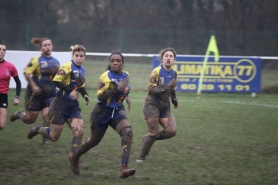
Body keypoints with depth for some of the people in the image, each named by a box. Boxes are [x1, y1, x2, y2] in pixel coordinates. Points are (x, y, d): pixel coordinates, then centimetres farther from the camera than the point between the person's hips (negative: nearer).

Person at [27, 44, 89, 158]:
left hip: (73, 105, 6)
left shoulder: (82, 71, 11)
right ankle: (38, 129, 33)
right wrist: (70, 91, -29)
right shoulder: (68, 66, -14)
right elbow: (56, 81, -22)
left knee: (79, 131, -14)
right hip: (60, 104, -6)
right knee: (54, 137, 2)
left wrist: (85, 95, 6)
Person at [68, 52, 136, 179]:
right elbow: (100, 96, -26)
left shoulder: (125, 75, 4)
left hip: (117, 111, 5)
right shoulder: (106, 76, -17)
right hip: (102, 112, -5)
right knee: (94, 140, 12)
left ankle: (124, 168, -28)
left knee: (127, 132, -23)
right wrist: (117, 89, -34)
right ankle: (74, 156, 43)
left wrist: (125, 97, 9)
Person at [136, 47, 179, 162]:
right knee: (154, 132, -9)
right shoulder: (157, 71, -13)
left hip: (165, 106, 6)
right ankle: (142, 156, 9)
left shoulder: (174, 73, 7)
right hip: (152, 104, -6)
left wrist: (174, 99, 10)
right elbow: (150, 89, -18)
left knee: (172, 131, -8)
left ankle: (148, 138, 17)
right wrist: (166, 87, -27)